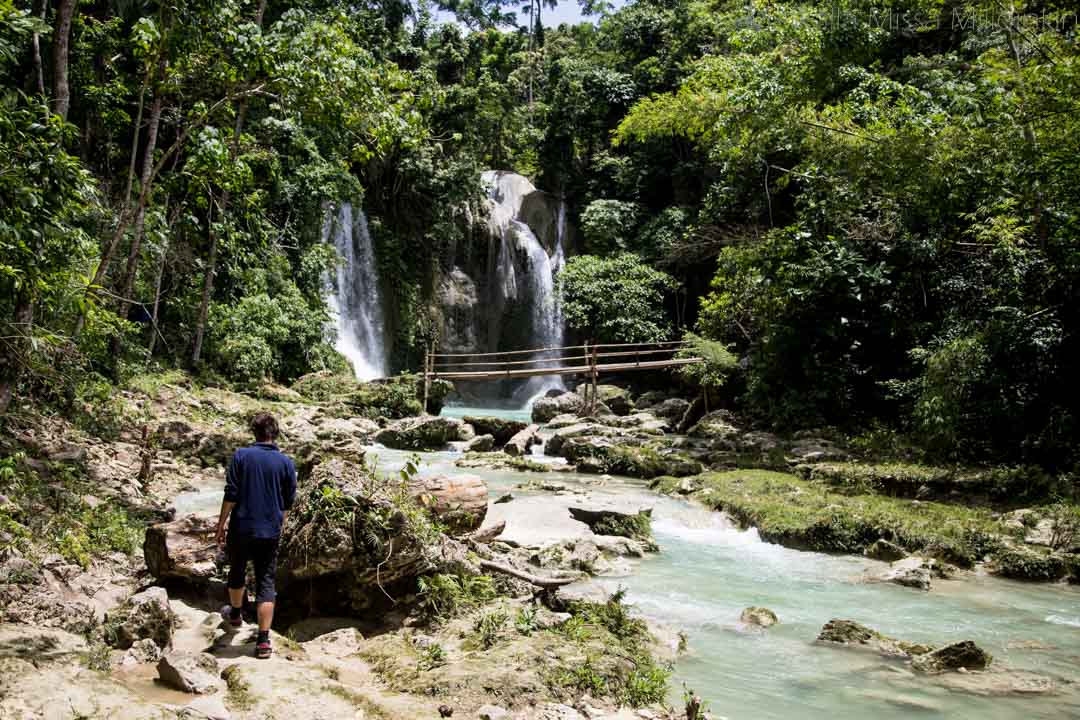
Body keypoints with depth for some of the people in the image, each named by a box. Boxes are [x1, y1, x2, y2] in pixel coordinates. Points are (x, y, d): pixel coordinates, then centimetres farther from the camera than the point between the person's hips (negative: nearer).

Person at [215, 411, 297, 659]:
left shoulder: (241, 456, -7)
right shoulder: (286, 463, -1)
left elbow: (231, 495, -9)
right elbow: (288, 503, 5)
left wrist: (221, 525, 0)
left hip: (241, 527, 0)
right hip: (270, 531, 1)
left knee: (237, 572, 24)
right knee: (266, 583, 3)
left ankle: (235, 613, 47)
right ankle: (263, 640, -2)